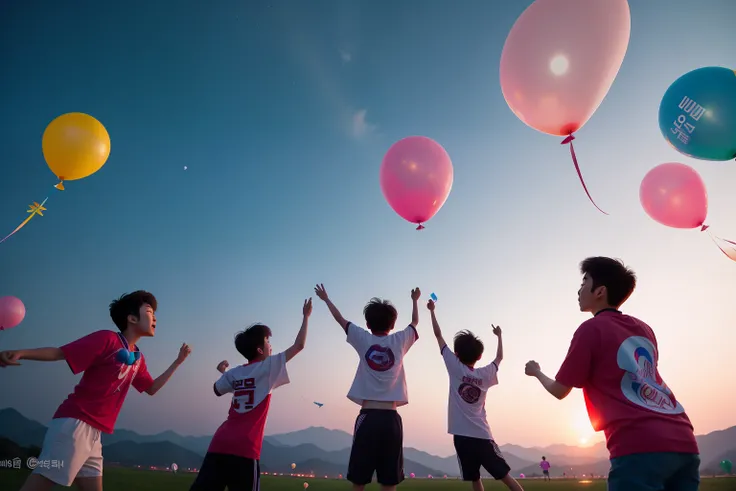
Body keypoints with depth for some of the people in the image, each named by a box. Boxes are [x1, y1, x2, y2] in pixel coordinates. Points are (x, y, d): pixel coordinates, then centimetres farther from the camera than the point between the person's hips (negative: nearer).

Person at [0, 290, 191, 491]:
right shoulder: (107, 339, -8)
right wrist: (21, 353, -28)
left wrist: (178, 361, 20)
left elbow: (152, 388, 24)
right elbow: (59, 353, -11)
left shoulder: (138, 358, 15)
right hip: (75, 423, -8)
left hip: (93, 431, 9)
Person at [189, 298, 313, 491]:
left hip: (219, 444, 6)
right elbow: (299, 346, -1)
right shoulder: (267, 367, -1)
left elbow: (218, 390, 32)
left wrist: (222, 371, 47)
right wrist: (306, 317, 9)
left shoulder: (234, 373, 14)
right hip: (244, 448, -6)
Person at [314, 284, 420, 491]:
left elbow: (340, 318, 18)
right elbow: (415, 322, 26)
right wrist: (415, 300, 44)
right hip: (391, 418, 1)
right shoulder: (399, 341, 6)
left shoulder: (363, 340, 4)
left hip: (368, 416, 0)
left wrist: (326, 299, 34)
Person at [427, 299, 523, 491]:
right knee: (505, 475, 8)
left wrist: (432, 311, 11)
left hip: (462, 435, -2)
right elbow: (499, 357, 26)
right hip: (482, 435, 2)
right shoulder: (485, 374, 5)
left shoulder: (455, 368, -2)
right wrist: (499, 336, 39)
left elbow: (438, 335, 3)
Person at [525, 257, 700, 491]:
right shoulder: (644, 329, 17)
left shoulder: (591, 328, -2)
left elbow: (560, 391, 5)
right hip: (683, 441, 8)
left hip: (639, 447, -7)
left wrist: (536, 372, 24)